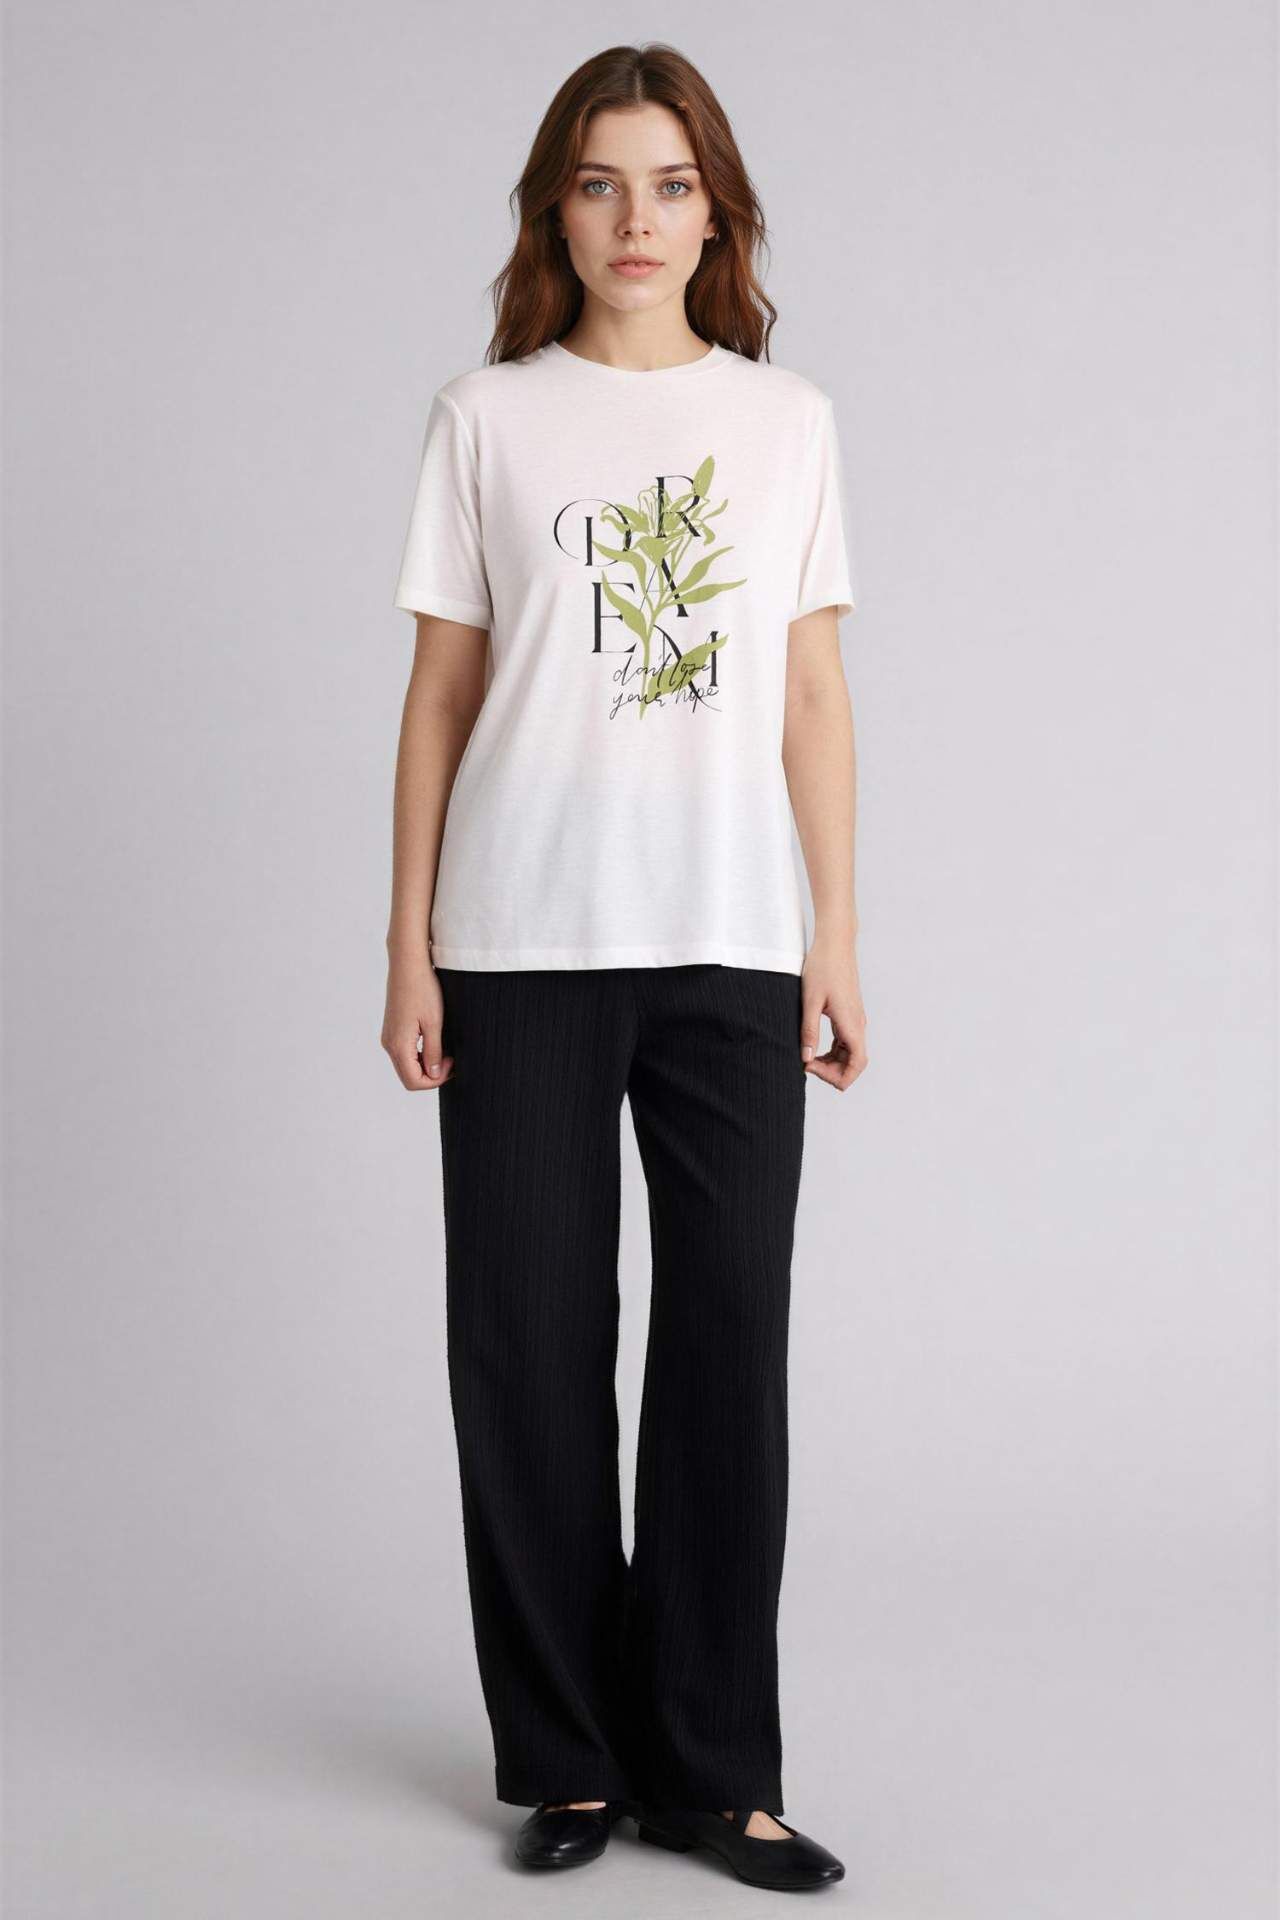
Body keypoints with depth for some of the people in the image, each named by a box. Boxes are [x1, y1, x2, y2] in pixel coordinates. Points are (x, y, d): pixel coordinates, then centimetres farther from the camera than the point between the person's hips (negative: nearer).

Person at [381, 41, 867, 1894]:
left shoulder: (787, 419, 10)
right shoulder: (487, 418, 6)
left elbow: (815, 694, 9)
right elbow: (441, 694, 5)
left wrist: (837, 940, 4)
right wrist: (410, 946, 1)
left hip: (732, 944, 1)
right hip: (523, 948, -1)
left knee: (729, 1339, 1)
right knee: (530, 1340, 2)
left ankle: (712, 1765, 12)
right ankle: (565, 1758, 15)